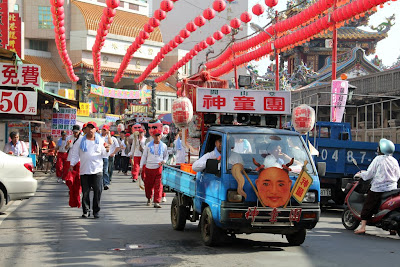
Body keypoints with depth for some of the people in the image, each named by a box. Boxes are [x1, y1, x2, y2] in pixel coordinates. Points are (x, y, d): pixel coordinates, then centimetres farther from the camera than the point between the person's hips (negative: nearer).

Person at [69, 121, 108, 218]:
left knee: (98, 191, -5)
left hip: (97, 170, 0)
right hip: (84, 170, 1)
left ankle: (96, 211, 4)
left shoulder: (100, 140, 10)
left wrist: (106, 150, -12)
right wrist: (72, 165, 5)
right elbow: (75, 153, 12)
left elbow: (103, 153, 10)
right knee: (85, 192, 2)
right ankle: (86, 211, 12)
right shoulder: (81, 141, 10)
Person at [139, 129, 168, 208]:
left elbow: (166, 155, 18)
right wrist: (141, 166, 6)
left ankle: (157, 202, -10)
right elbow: (144, 156, 11)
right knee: (148, 185, 10)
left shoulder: (163, 146, 6)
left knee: (158, 186, -10)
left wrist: (164, 161, -4)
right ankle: (149, 198, 35)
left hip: (159, 168, -1)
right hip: (149, 168, 1)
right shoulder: (148, 145, 7)